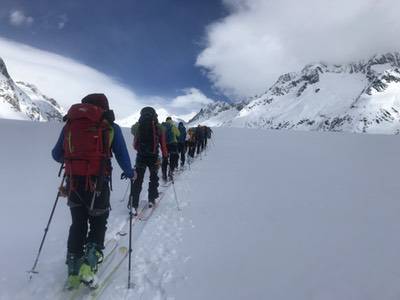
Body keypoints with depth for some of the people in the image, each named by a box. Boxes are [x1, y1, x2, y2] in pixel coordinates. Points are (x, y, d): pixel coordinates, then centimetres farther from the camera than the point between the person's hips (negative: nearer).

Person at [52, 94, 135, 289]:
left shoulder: (70, 123, 9)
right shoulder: (110, 127, -1)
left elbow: (56, 154, 15)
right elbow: (122, 156, -1)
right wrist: (129, 172, 18)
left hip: (73, 182, 4)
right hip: (97, 183, -3)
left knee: (78, 224, 20)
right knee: (98, 223, 16)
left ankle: (74, 270, 24)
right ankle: (89, 262, 0)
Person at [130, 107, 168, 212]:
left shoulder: (137, 126, -2)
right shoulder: (158, 127, -7)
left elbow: (132, 130, 18)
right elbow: (163, 143, -6)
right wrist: (165, 155, 5)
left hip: (140, 156, 1)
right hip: (153, 157, -1)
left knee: (138, 180, 5)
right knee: (153, 178, 19)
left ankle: (134, 205, 1)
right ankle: (151, 199, 24)